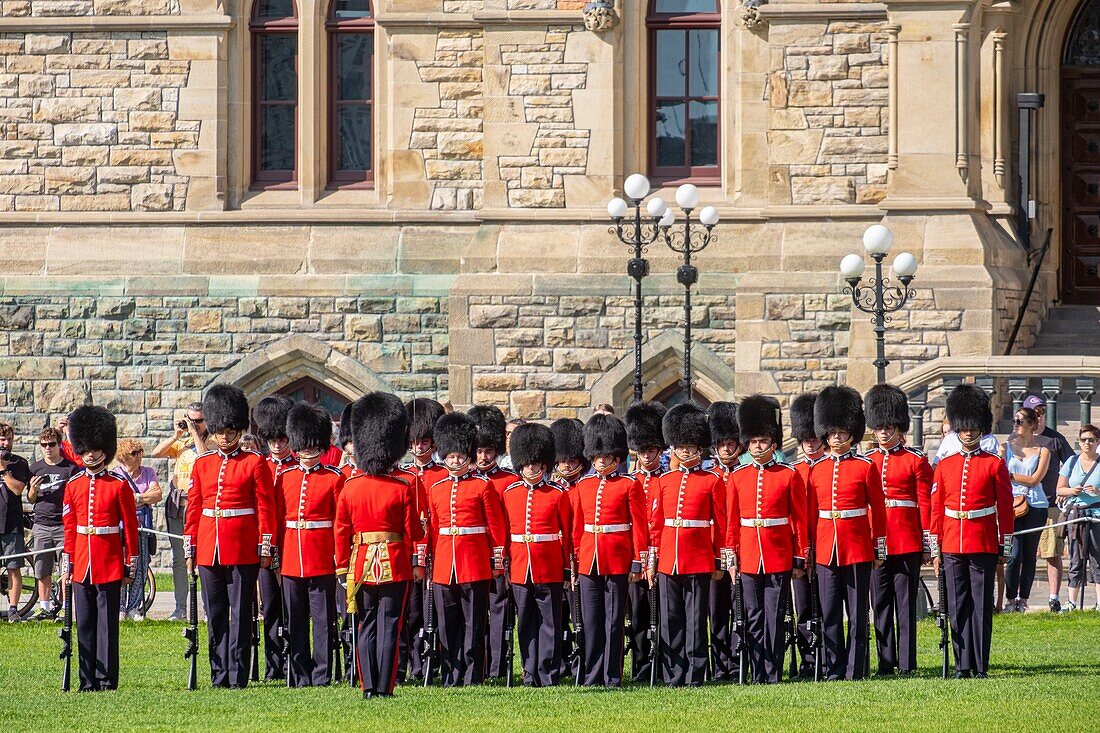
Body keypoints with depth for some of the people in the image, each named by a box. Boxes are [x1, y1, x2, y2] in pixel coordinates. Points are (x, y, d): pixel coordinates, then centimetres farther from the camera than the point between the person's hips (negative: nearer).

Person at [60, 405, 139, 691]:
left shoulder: (119, 486, -1)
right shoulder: (73, 486, 9)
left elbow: (130, 528, 1)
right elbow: (69, 529, 12)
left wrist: (130, 566, -2)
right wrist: (67, 567, 8)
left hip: (110, 567, -3)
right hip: (82, 566, 3)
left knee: (107, 623, -2)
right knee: (85, 624, 5)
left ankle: (107, 679, 1)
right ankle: (88, 681, 10)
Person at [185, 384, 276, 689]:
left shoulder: (255, 463, 0)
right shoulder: (202, 464, 10)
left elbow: (265, 506, -1)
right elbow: (193, 508, 12)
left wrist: (266, 548, -6)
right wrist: (190, 549, 8)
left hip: (243, 550, -4)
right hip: (208, 550, 4)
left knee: (240, 614, -1)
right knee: (215, 615, 7)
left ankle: (238, 675, 1)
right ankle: (219, 675, 11)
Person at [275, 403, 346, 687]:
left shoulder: (334, 479, 0)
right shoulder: (284, 477, 9)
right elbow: (277, 519, 11)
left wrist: (340, 555, -6)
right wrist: (275, 554, 7)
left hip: (322, 559, -3)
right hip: (291, 559, 3)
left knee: (323, 618, 0)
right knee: (294, 620, 7)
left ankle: (321, 674, 5)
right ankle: (298, 674, 13)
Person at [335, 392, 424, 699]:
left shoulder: (349, 487, -2)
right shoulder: (402, 489, -9)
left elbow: (341, 531, 2)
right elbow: (413, 531, -5)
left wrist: (342, 566, 10)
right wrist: (417, 563, 9)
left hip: (361, 564, 2)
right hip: (395, 566, -2)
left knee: (365, 627, 10)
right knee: (389, 627, 2)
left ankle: (368, 687, 5)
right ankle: (384, 687, 0)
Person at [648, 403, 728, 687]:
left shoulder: (712, 481, 1)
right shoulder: (665, 481, 10)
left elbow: (720, 524, 2)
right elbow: (655, 523, 12)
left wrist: (719, 562, 0)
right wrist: (652, 560, 8)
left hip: (699, 563, -3)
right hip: (668, 563, 3)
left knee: (695, 619, 0)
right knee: (670, 620, 4)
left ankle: (695, 675, 3)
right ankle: (673, 676, 9)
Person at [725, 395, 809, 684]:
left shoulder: (790, 476, 1)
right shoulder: (737, 477, 7)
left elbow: (800, 520, 2)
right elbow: (732, 522, 8)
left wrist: (800, 559, -1)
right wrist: (732, 558, 3)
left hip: (779, 558, -2)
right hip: (748, 558, 2)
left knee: (775, 616, -1)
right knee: (753, 617, 4)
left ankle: (774, 675, 3)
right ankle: (758, 675, 9)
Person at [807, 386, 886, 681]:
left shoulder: (866, 467, 0)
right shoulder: (816, 469, 8)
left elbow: (878, 510, 3)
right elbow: (810, 513, 11)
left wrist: (879, 549, 1)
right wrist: (808, 551, 8)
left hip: (857, 550, -3)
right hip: (826, 551, 3)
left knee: (857, 613, 0)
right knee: (829, 614, 4)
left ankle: (855, 670, 4)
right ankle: (833, 670, 9)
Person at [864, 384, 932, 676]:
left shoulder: (916, 461, 1)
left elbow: (926, 505, 0)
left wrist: (927, 546, -3)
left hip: (907, 542, -4)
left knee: (905, 602, -1)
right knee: (880, 603, 5)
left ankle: (906, 663, 1)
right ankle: (886, 662, 10)